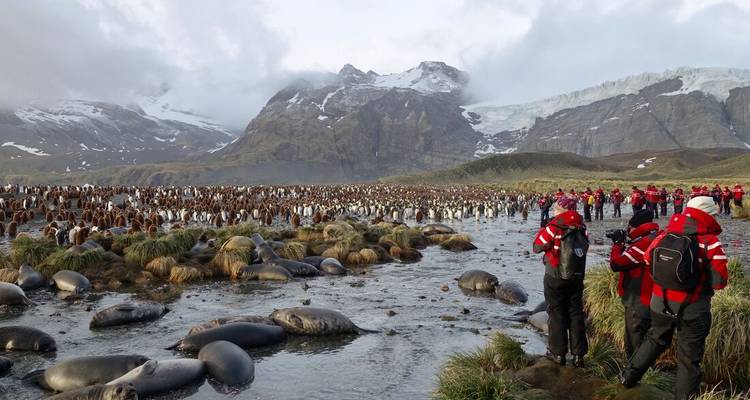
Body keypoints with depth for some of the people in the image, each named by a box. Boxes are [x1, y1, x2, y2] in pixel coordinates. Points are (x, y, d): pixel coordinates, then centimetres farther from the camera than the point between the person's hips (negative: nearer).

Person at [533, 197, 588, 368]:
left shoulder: (554, 227, -18)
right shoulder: (581, 226, -2)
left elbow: (537, 246, -10)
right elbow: (585, 248, 10)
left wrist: (542, 230, 1)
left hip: (555, 277, -4)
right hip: (577, 276, 4)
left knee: (557, 313, 6)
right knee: (576, 312, 11)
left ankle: (559, 353, 11)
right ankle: (578, 355, 13)